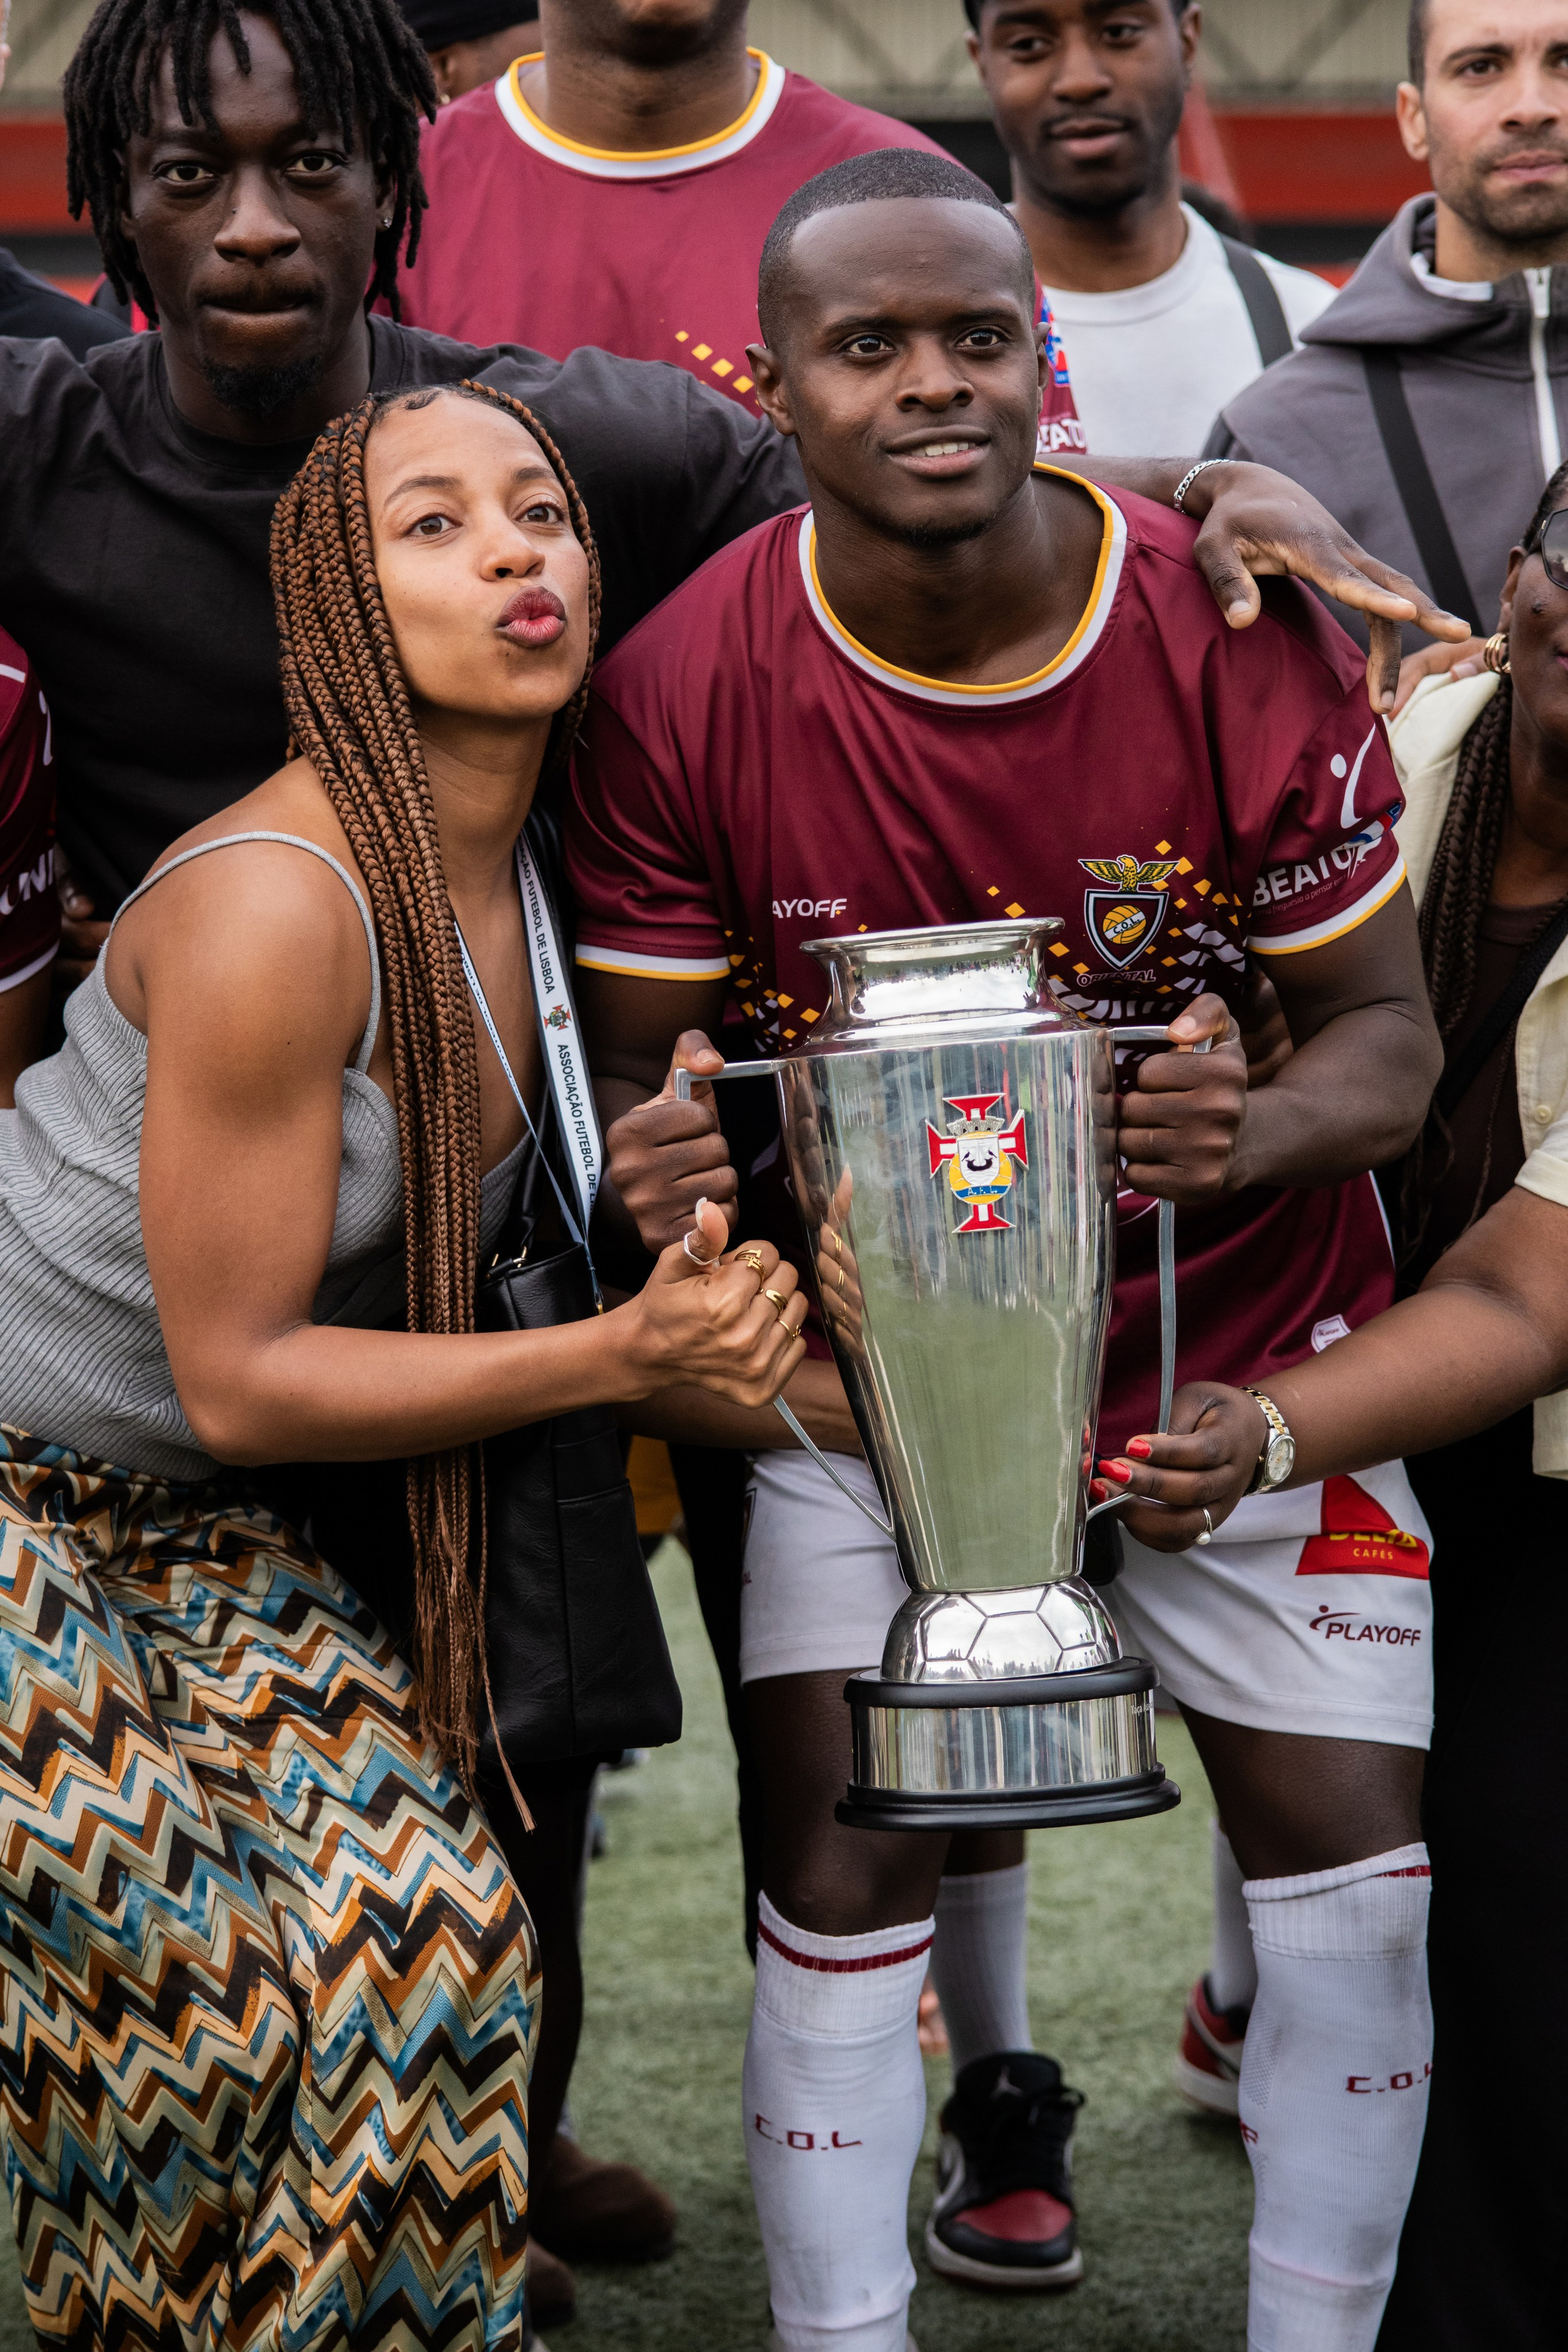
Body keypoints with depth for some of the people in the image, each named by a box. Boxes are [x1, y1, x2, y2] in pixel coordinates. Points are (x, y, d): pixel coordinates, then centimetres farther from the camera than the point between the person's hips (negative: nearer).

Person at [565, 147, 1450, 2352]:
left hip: (1230, 1324, 1)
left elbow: (1390, 1031, -10)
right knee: (849, 1856, -7)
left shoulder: (1240, 635, -17)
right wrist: (654, 1159, -32)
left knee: (1353, 1846, -1)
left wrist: (1256, 1128, -33)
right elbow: (644, 1067, -7)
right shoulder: (681, 688, -16)